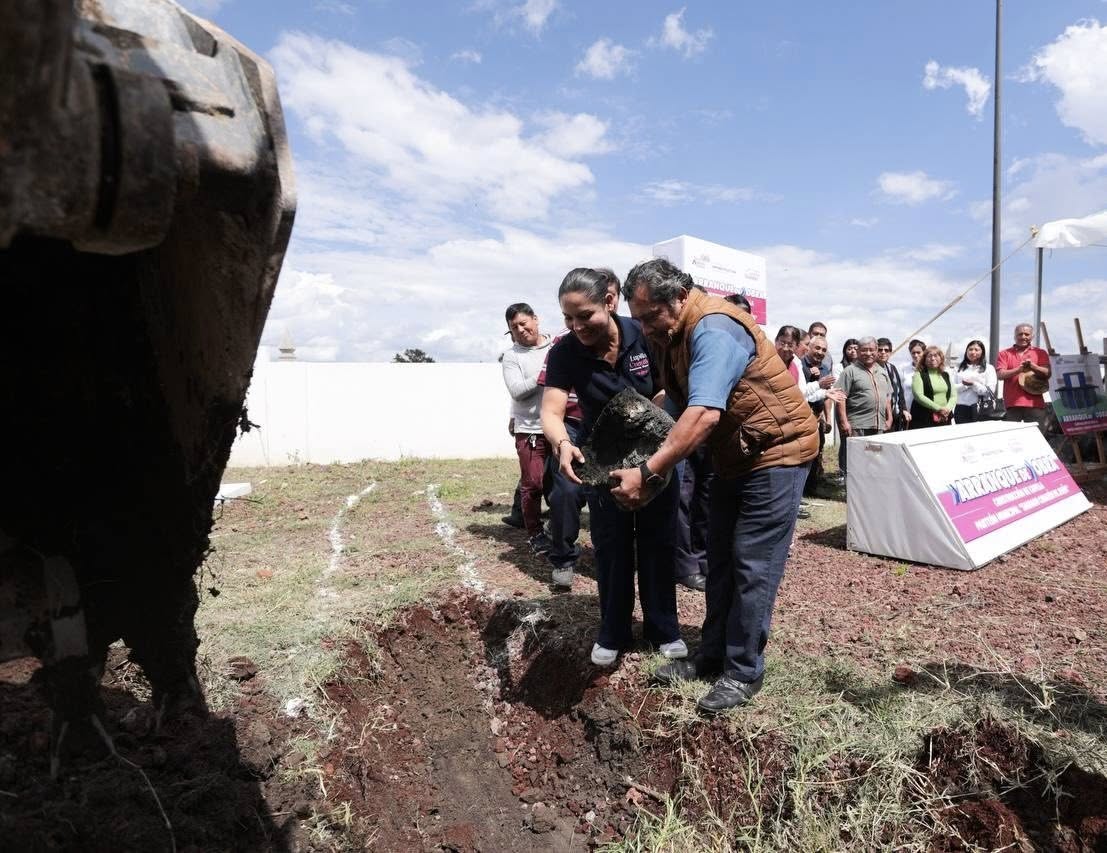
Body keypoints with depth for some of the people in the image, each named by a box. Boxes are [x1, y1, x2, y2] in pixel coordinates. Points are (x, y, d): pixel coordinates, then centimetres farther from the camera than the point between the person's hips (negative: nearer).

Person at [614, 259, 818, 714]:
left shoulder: (713, 329, -25)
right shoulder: (676, 335, 5)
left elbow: (704, 415, -36)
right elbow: (679, 412, 3)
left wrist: (647, 472, -37)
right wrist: (654, 470, -10)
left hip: (776, 451, -9)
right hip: (734, 457, 10)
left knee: (752, 567, -4)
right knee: (720, 560, 13)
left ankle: (743, 672, 9)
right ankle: (713, 654, 25)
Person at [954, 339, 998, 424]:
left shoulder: (988, 368, 7)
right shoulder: (960, 368, 15)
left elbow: (990, 391, -4)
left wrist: (974, 384, -14)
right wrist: (964, 385, -12)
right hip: (961, 408, 3)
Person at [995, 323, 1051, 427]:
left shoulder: (1040, 353, 14)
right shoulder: (1004, 354, 11)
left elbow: (1048, 373, 3)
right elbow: (1000, 375, -2)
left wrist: (1033, 366, -15)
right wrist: (1018, 369, -17)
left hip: (1035, 403, 1)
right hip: (1012, 404, -1)